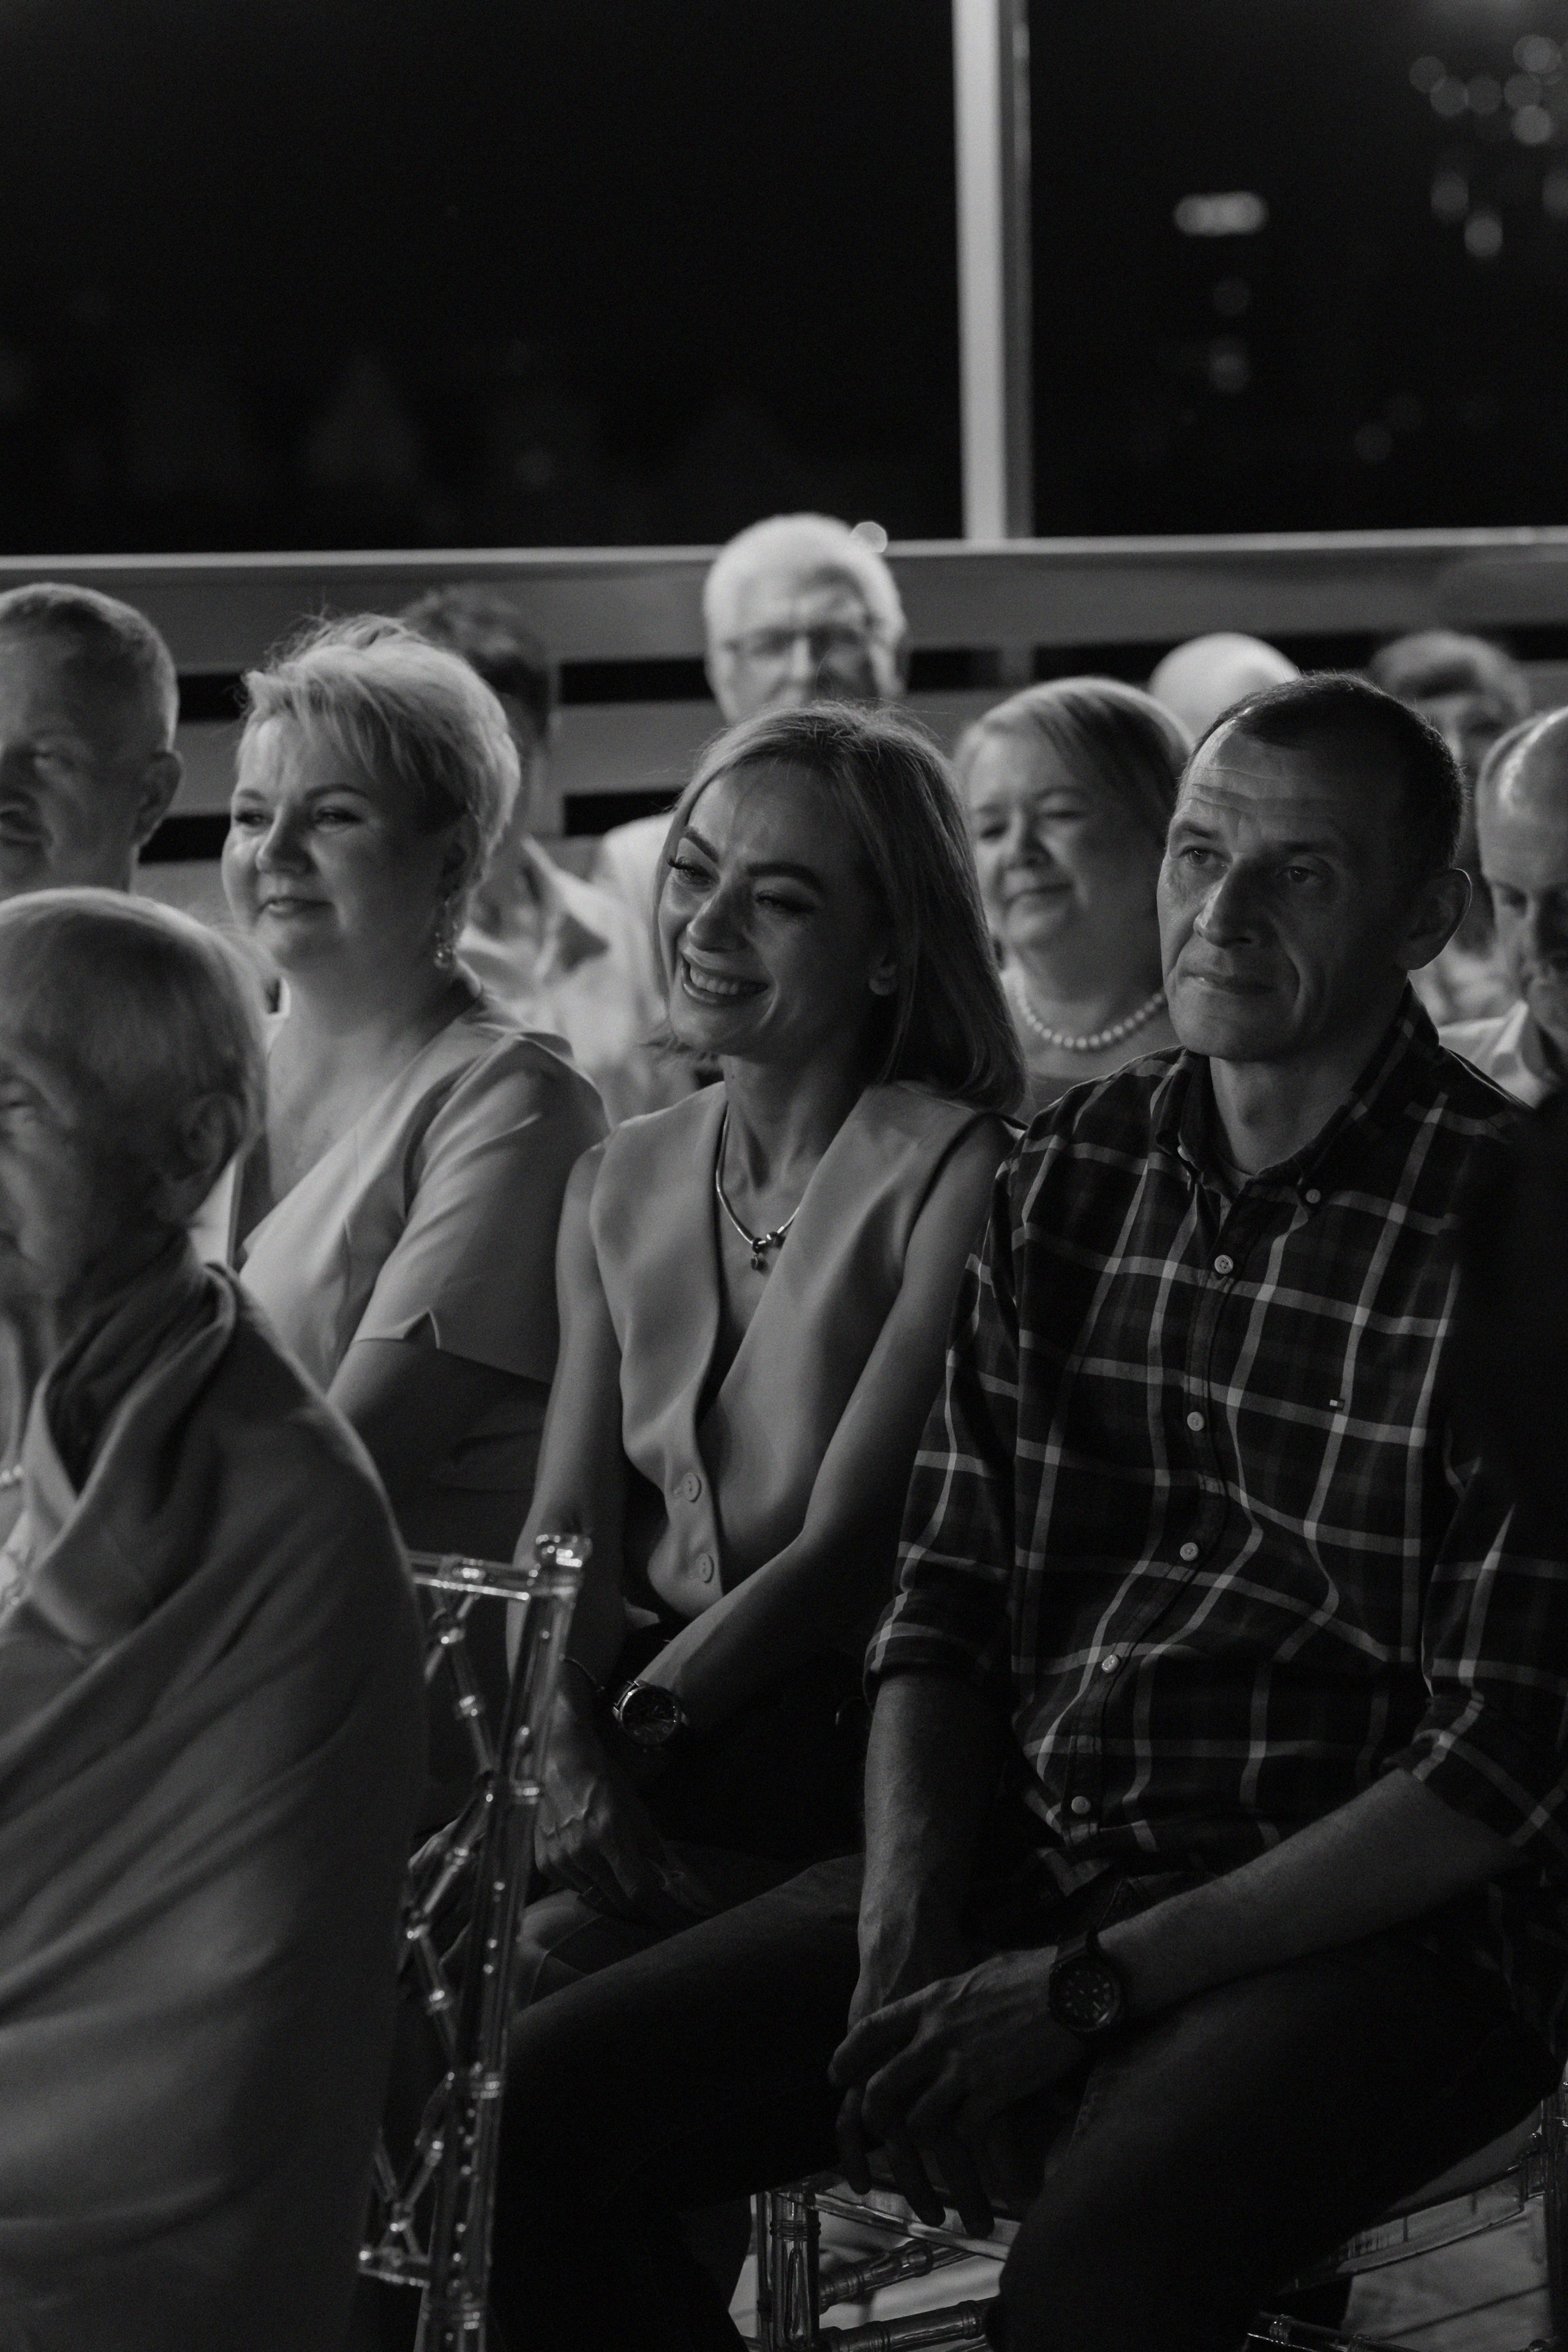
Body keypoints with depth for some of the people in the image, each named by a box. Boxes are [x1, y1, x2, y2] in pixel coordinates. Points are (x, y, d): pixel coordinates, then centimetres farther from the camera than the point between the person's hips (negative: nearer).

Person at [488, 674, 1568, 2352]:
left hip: (1375, 1921, -6)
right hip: (1025, 1860, 6)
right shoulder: (1067, 1179, 10)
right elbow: (945, 1604, 11)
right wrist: (908, 1945, -7)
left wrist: (1086, 1986, -15)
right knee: (535, 2117, -10)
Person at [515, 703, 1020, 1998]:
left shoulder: (955, 1174, -7)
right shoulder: (618, 1184, 14)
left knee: (529, 1975, -26)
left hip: (846, 1754, -5)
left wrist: (635, 1729, -20)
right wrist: (562, 1740, -14)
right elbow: (566, 1518, 5)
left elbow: (849, 1543, -12)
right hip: (635, 1705, 5)